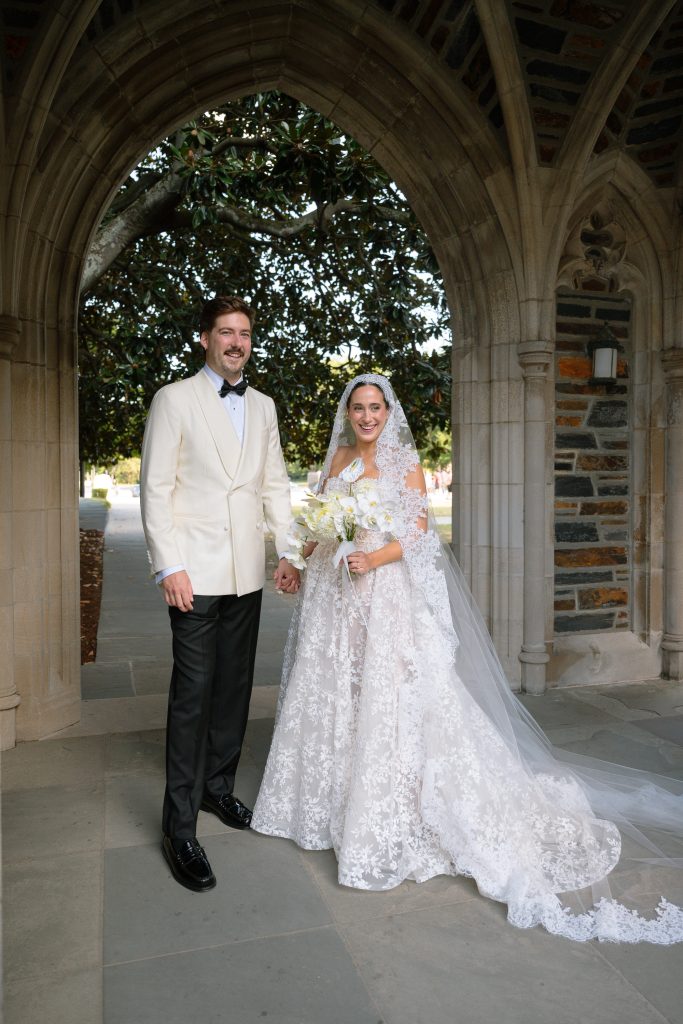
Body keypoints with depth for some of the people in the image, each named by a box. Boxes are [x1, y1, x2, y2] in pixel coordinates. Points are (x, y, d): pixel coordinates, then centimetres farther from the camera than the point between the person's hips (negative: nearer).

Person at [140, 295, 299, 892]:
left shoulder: (263, 406, 13)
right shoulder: (174, 400, -3)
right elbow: (155, 488, -7)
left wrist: (289, 551, 7)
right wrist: (169, 566, -14)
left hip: (248, 573, 5)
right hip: (196, 572, -5)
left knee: (235, 688, 14)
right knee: (193, 693, -3)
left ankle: (218, 787, 32)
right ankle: (179, 827, 10)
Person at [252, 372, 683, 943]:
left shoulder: (403, 460, -2)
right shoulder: (338, 459, 12)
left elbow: (419, 528, -9)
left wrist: (374, 559, -22)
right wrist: (301, 552, -2)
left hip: (388, 593, -5)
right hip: (335, 595, 6)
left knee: (390, 693, -5)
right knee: (332, 693, 11)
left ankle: (390, 816, 9)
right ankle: (335, 798, 29)